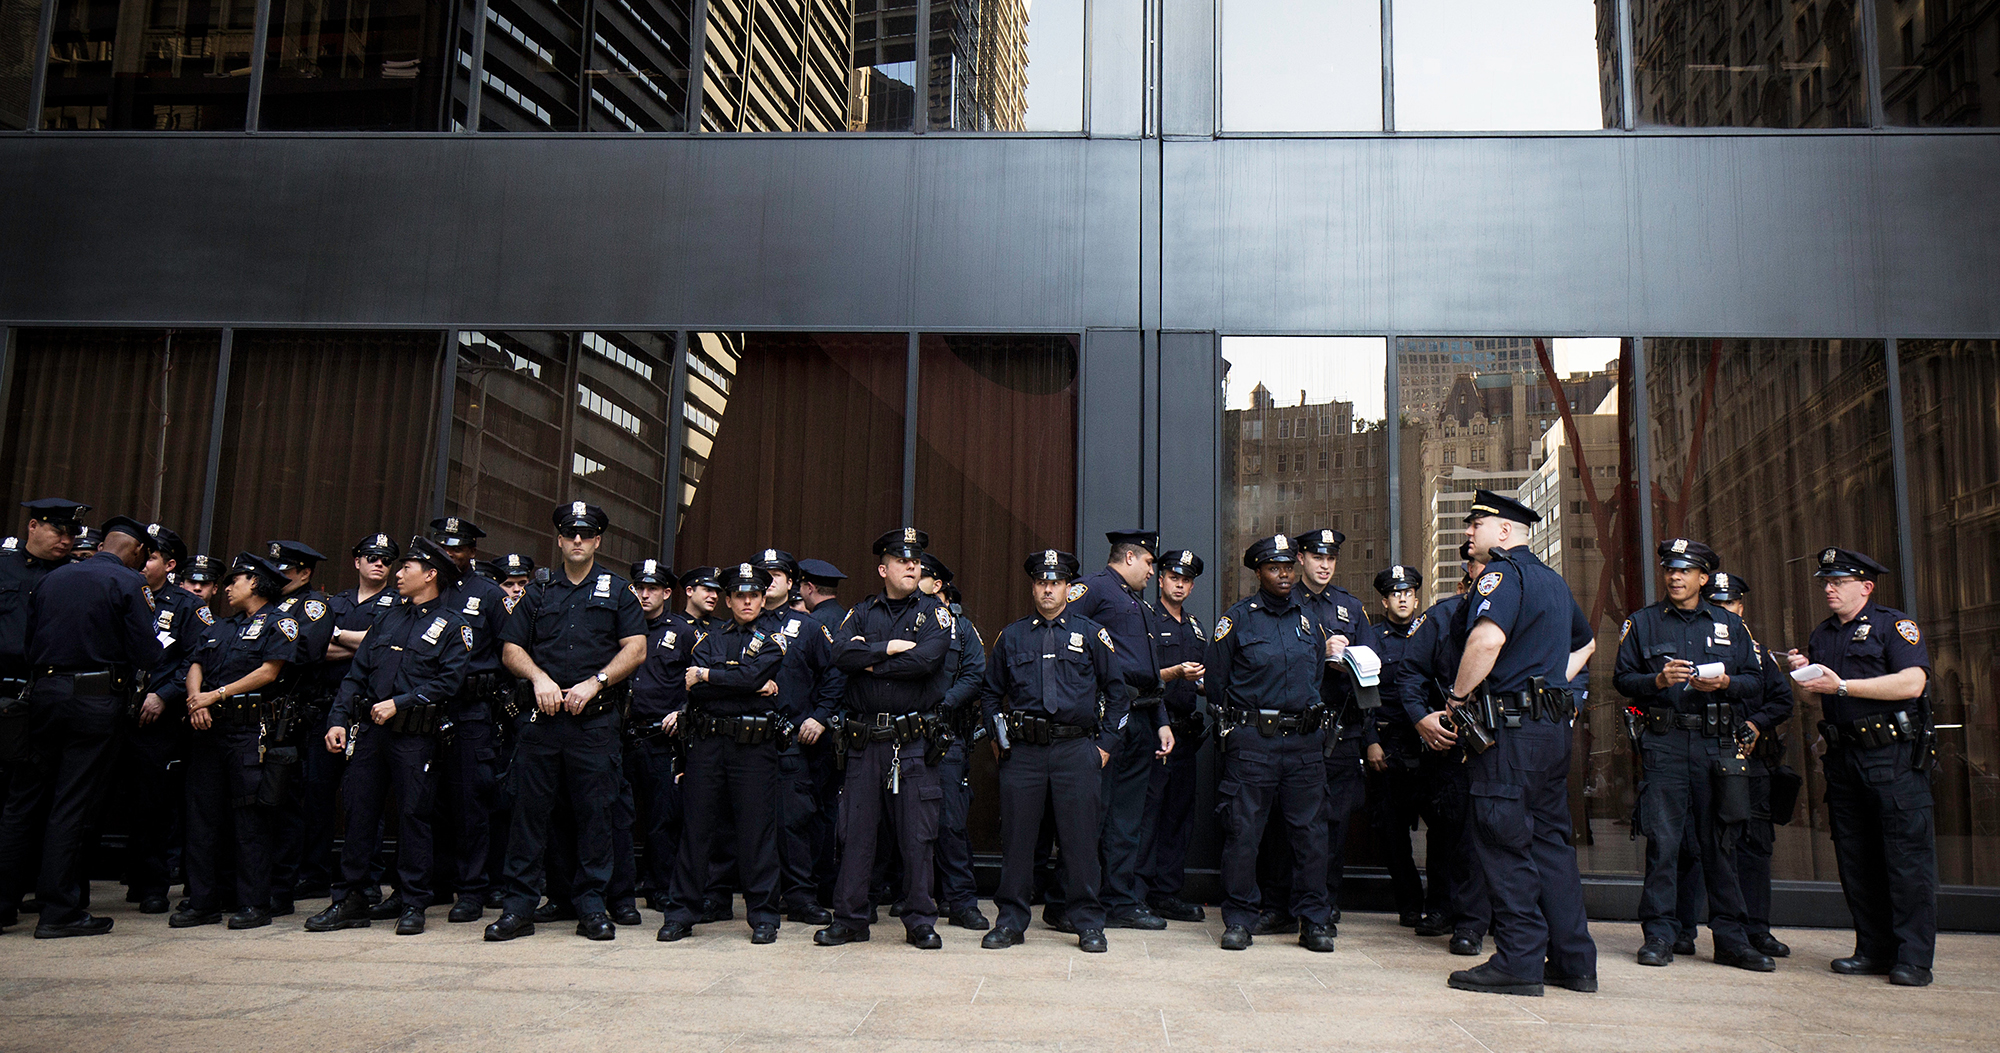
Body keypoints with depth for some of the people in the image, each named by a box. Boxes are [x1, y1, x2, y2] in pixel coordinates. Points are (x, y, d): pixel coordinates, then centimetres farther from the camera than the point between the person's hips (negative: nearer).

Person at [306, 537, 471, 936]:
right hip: (369, 728, 5)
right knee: (359, 811, 5)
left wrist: (398, 703, -16)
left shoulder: (453, 626, 0)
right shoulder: (389, 618, 18)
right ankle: (352, 901, 14)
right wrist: (338, 720, 5)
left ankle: (413, 905, 8)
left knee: (413, 815, -1)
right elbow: (357, 673, 15)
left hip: (414, 735, -5)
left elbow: (448, 680, -12)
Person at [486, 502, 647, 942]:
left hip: (596, 721, -2)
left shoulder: (617, 590, 10)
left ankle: (592, 906, 9)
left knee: (594, 811, 0)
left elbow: (636, 649, 1)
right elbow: (511, 649, 12)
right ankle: (520, 906, 10)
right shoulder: (539, 593, 15)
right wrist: (539, 677, -7)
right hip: (541, 719, 2)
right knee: (529, 809, 2)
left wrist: (594, 683, -10)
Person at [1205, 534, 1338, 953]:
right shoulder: (1237, 618, 1)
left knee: (1310, 831, 4)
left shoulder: (1310, 619, 12)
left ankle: (1314, 921, 15)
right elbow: (1215, 681, 4)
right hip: (1251, 741, -3)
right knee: (1243, 831, -2)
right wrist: (1235, 721, 5)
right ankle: (1239, 919, 10)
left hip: (1305, 742, 3)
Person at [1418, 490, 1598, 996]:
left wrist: (1457, 699, -17)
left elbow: (1488, 638, -28)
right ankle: (1573, 960, 18)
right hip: (1554, 726, 9)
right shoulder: (1553, 579, 20)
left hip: (1509, 726, -9)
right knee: (1551, 839, 13)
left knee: (1505, 841, -4)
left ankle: (1519, 962, -1)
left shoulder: (1502, 572, -9)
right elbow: (1585, 642, 36)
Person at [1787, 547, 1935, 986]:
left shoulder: (1895, 625, -2)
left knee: (1907, 855, -6)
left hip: (1894, 756, -7)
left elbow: (1912, 683, -17)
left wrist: (1842, 686, -18)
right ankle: (1874, 950, 15)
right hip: (1843, 759, 7)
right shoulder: (1821, 636, 18)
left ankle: (1913, 958, -2)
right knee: (1855, 859, 7)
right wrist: (1804, 676, 3)